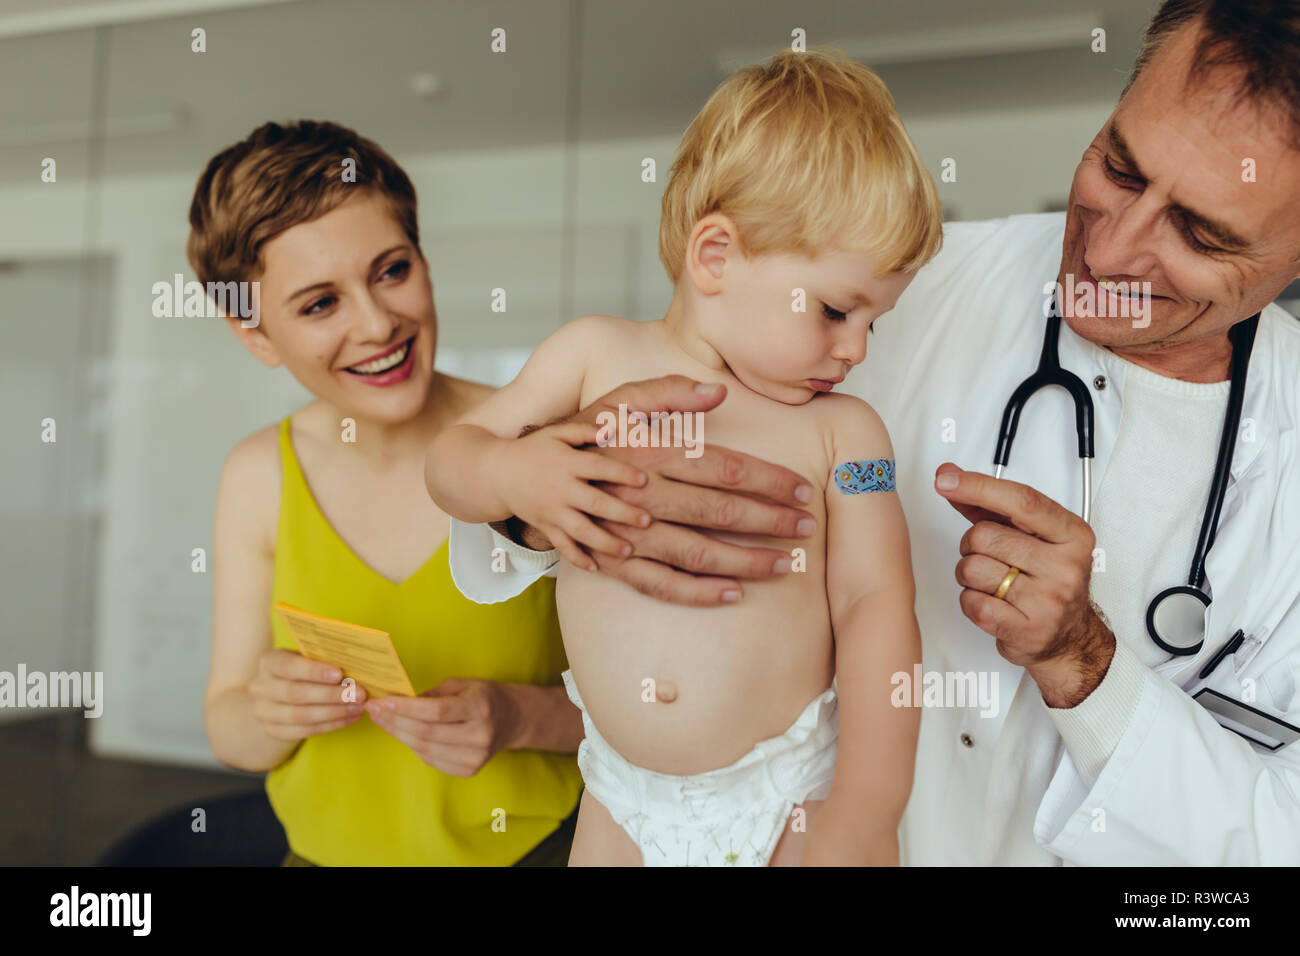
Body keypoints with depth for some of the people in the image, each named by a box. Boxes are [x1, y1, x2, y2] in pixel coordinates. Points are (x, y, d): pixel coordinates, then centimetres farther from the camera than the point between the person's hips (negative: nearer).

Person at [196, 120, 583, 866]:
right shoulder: (259, 479, -2)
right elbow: (228, 733, 4)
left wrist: (519, 716, -22)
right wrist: (264, 715, -15)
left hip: (531, 846, -3)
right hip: (327, 849, 3)